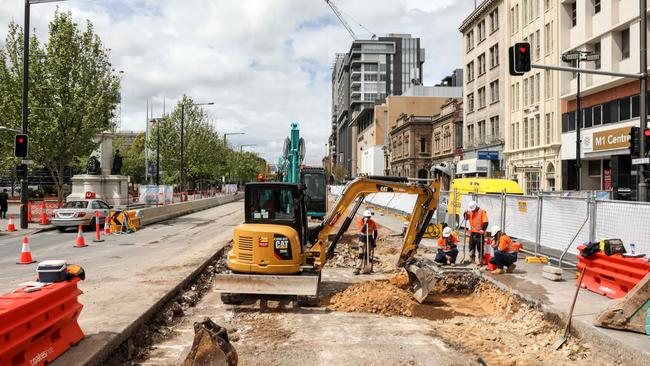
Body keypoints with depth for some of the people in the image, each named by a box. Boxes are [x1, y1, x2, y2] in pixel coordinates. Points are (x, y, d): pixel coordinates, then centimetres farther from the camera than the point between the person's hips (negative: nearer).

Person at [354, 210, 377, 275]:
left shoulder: (372, 222, -6)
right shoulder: (360, 221, -13)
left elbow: (375, 231, 4)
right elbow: (362, 230, -26)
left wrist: (374, 240, -3)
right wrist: (365, 223, -34)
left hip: (369, 238, 3)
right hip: (362, 238, -3)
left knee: (367, 254, 4)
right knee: (361, 254, -13)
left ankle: (365, 269, 10)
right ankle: (357, 269, -18)